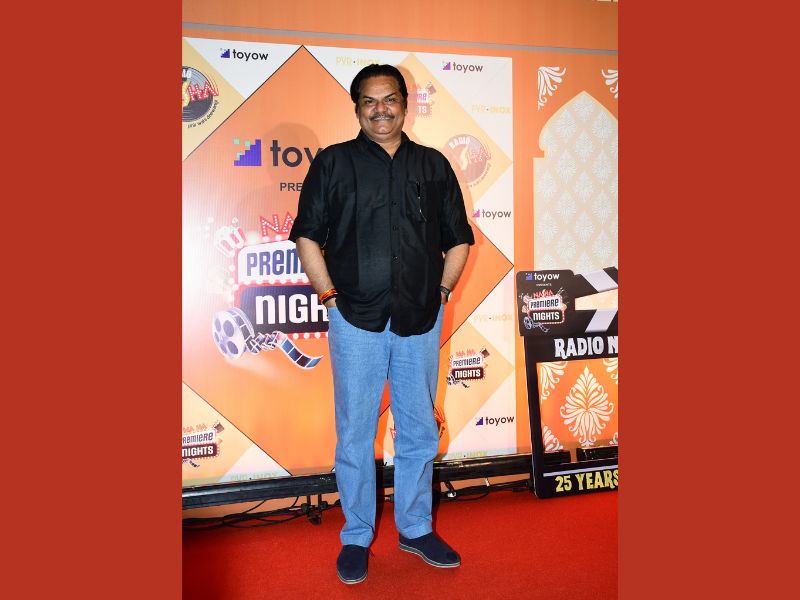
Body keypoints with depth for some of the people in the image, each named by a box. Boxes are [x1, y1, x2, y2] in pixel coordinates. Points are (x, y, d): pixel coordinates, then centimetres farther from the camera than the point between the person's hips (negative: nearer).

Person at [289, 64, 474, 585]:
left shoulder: (433, 166, 11)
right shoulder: (334, 162, 4)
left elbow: (459, 239, 14)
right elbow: (307, 236, 2)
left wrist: (441, 291, 5)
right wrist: (330, 296, -4)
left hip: (420, 320, 2)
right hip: (356, 320, -2)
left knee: (420, 431, 12)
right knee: (356, 434, 6)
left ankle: (416, 528, 30)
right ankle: (357, 537, 23)